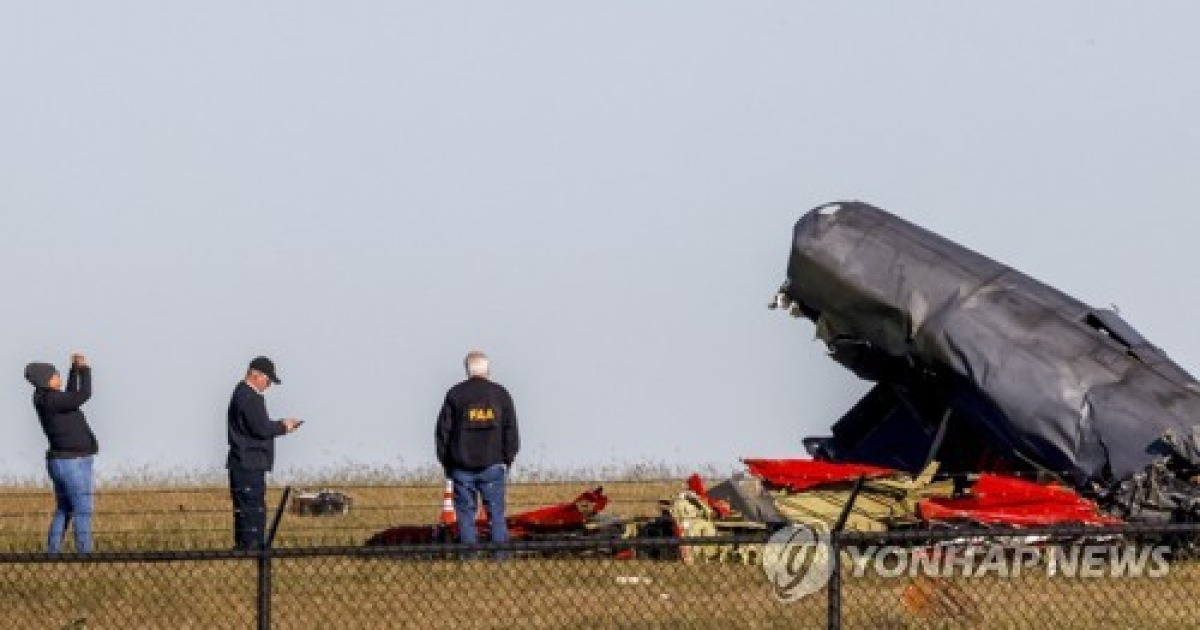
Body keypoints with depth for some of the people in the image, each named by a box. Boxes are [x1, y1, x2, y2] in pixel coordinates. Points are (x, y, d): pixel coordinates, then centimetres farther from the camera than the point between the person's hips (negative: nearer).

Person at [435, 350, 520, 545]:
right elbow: (511, 431, 7)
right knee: (496, 514, 5)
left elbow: (443, 431, 2)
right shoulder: (500, 394, 4)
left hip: (462, 466, -1)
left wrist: (446, 463, 11)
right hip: (492, 465, 1)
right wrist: (507, 460, 15)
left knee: (465, 514, 4)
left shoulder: (455, 394, 1)